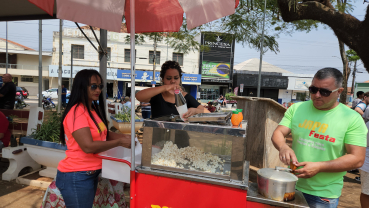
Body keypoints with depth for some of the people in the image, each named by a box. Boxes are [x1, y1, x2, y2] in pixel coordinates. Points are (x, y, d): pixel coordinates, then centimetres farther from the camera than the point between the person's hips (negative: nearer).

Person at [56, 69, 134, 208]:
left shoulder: (93, 109, 10)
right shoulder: (77, 112, -20)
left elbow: (102, 133, 11)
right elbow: (88, 146, -26)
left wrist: (124, 137, -4)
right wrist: (119, 142, -20)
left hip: (91, 174, 9)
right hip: (77, 177, -9)